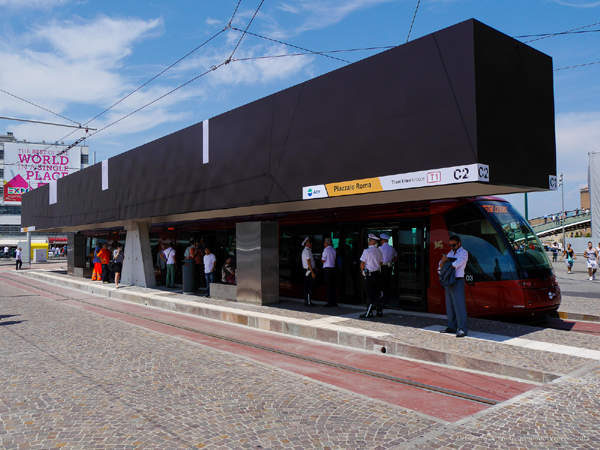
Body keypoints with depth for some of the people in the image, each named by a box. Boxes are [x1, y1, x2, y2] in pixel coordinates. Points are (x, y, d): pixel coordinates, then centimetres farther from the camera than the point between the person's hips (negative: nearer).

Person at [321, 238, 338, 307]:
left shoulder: (326, 249, -11)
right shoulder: (333, 249, 10)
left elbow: (323, 260, -11)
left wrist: (320, 258, 11)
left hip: (327, 269, -7)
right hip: (333, 268, 7)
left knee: (328, 286, -3)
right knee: (333, 286, 11)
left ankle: (330, 302, -3)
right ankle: (334, 302, 15)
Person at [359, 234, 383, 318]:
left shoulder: (367, 251, -14)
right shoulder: (379, 251, 5)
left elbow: (362, 263, -13)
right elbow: (381, 262, 14)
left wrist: (362, 271, 3)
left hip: (369, 274, -6)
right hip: (378, 273, 6)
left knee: (369, 294, -2)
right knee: (377, 293, 12)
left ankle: (369, 313, 0)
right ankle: (379, 311, 18)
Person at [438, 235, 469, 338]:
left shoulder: (463, 252, -3)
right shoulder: (450, 253, 21)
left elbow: (456, 264, -18)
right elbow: (441, 266, 13)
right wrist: (443, 261, -9)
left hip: (458, 282, -8)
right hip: (449, 282, 8)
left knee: (459, 305, -9)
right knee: (449, 305, 11)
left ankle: (462, 329, -7)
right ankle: (452, 327, 19)